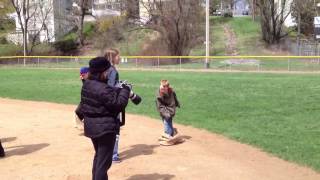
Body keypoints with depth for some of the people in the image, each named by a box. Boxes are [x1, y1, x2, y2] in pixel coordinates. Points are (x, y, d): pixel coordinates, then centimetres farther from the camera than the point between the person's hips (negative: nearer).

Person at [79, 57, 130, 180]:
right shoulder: (103, 89, -25)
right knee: (104, 161, 1)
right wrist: (125, 89, -11)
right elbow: (119, 104, -22)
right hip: (105, 127, -9)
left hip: (91, 126, 9)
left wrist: (119, 89, 2)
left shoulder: (87, 84, 4)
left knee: (98, 156, 26)